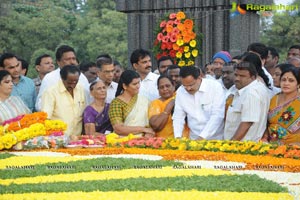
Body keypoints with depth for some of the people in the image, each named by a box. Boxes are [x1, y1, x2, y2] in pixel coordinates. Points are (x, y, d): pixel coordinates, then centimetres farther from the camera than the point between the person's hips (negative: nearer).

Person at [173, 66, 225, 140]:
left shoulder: (215, 87, -9)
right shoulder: (180, 91, 3)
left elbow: (217, 115, -14)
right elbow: (178, 117, 8)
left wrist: (202, 137, -20)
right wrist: (177, 137, -8)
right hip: (194, 139, 3)